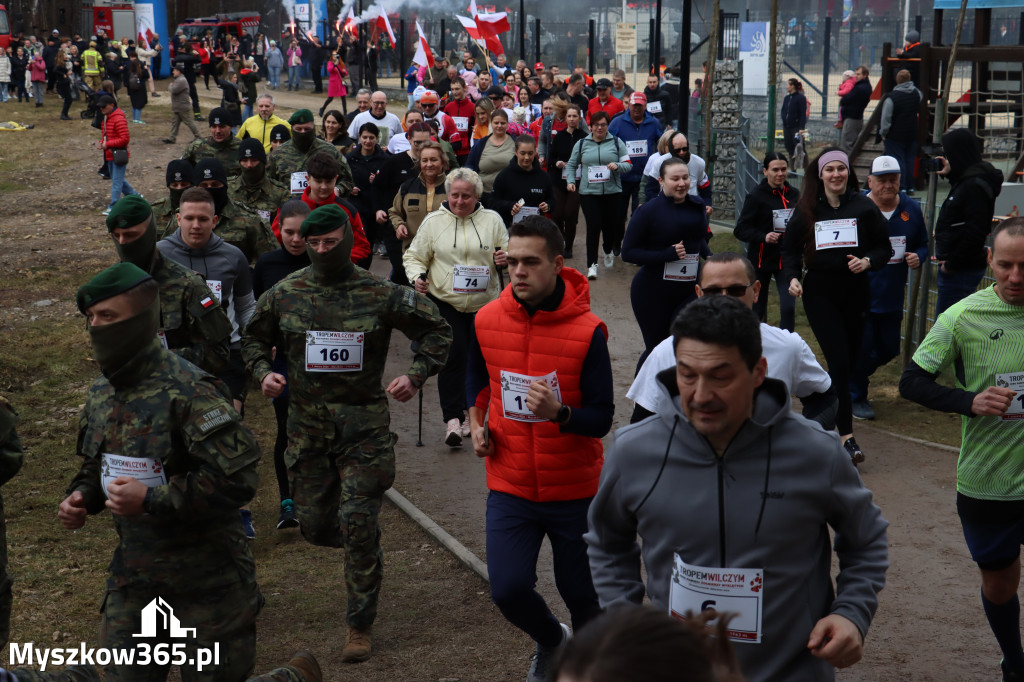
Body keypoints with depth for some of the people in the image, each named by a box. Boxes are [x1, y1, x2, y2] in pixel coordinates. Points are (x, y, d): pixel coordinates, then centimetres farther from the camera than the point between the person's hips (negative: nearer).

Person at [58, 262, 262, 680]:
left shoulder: (186, 390, -20)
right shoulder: (101, 393, 5)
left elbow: (237, 476, -26)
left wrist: (151, 500, -24)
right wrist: (81, 497, 0)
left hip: (205, 580, -7)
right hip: (133, 579, 7)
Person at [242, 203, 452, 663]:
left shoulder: (381, 295, -4)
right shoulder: (284, 294, 2)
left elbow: (437, 332, 5)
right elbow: (255, 339, 17)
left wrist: (417, 375, -11)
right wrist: (263, 372, -4)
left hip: (365, 424, -3)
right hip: (307, 423, 3)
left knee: (358, 525, -6)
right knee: (316, 526, 7)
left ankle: (360, 625, 10)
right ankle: (366, 546, 43)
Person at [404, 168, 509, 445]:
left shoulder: (492, 220, 7)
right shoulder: (433, 221, 4)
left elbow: (507, 252, 16)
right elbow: (414, 257, 8)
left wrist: (504, 259, -7)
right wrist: (417, 276, -12)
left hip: (485, 302, 2)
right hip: (445, 301, -2)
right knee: (453, 354, -13)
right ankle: (453, 418, -11)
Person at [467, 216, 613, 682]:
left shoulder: (586, 331, -16)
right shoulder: (488, 320, -4)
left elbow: (602, 418, -14)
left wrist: (559, 413, -33)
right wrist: (476, 422, 4)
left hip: (574, 490, -2)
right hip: (510, 487, 2)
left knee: (581, 592, 10)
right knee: (507, 589, -9)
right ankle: (551, 641, 27)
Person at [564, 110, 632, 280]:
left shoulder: (616, 142, 6)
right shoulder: (582, 144, 9)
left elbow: (628, 165, 5)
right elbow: (571, 165, 16)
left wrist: (617, 166, -15)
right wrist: (570, 181, 0)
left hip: (612, 192, 1)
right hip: (588, 193, 0)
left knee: (611, 225, 7)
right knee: (593, 226, -11)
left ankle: (608, 252, 39)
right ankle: (592, 264, -6)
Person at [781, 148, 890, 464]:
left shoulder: (864, 207, 0)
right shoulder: (807, 210, 2)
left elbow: (884, 247, 5)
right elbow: (791, 248, 9)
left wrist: (867, 261, -16)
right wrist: (792, 277, -8)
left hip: (855, 291, 2)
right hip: (819, 292, -1)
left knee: (849, 360, 9)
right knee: (838, 361, -11)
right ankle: (846, 435, -10)